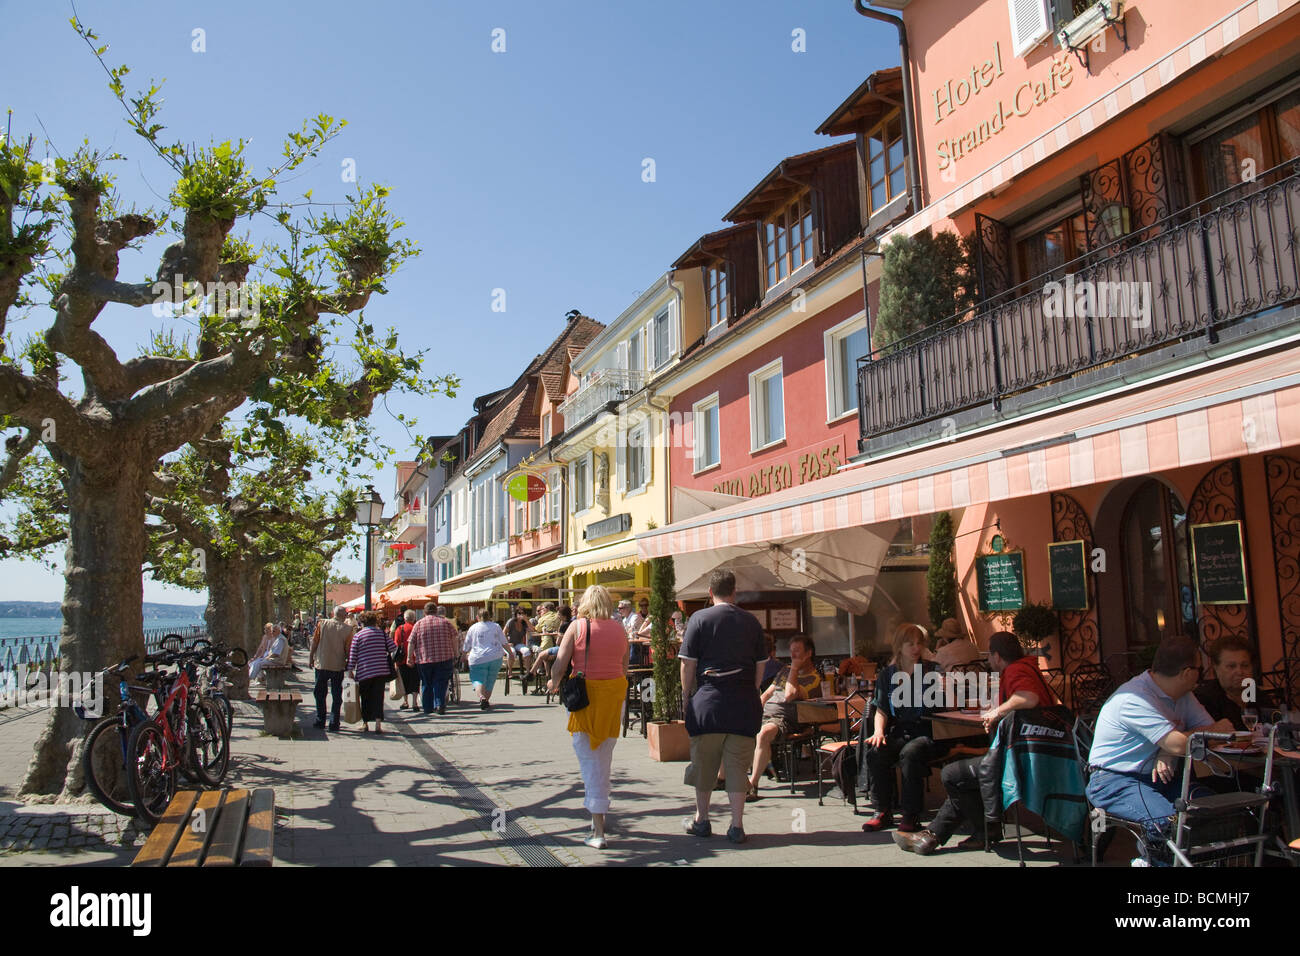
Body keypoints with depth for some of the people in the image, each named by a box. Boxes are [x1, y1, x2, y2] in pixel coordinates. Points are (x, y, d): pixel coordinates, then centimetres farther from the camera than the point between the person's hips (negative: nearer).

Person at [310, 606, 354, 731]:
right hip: (338, 666, -1)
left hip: (321, 665, 1)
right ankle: (334, 723, 7)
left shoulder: (322, 624, -4)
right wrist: (348, 664, 8)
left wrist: (311, 658, 11)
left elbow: (314, 642, 0)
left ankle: (320, 722, 19)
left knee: (320, 694, 15)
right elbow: (348, 650, -5)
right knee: (337, 696, 8)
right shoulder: (347, 629, -8)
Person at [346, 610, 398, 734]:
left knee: (365, 698, 13)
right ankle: (378, 724, -9)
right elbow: (393, 648, 1)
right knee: (378, 697, 2)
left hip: (364, 672, -1)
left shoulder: (358, 635, 0)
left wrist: (350, 670, 5)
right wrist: (388, 659, 20)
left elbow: (353, 655, -2)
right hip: (381, 671, 1)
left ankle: (365, 724, 20)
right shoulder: (382, 633, 4)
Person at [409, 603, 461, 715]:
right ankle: (439, 704, -11)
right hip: (444, 658, -1)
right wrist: (456, 653, 10)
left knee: (426, 684, 12)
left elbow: (411, 643, 1)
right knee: (440, 683, 3)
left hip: (424, 660, 1)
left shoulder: (418, 624, 4)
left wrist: (409, 657, 6)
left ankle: (427, 707, 17)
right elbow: (455, 639, 3)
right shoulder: (445, 622, 4)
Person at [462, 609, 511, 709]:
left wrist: (464, 655, 29)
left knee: (478, 680, -6)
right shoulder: (496, 626, 11)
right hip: (495, 657, 2)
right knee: (490, 681, 14)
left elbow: (466, 647, 12)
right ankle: (486, 700, 17)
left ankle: (481, 697, -31)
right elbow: (505, 643, 10)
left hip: (478, 659, -2)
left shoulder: (473, 628, 9)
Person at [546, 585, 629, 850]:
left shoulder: (577, 626, -6)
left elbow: (560, 665, -8)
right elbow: (624, 668, 9)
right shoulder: (619, 629, 5)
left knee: (589, 759, 0)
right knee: (604, 757, 17)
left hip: (584, 694, -4)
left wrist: (554, 684, 11)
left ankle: (598, 830, -3)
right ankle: (599, 814, 31)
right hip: (615, 692, 4)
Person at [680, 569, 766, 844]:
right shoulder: (751, 621, 6)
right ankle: (737, 826, 8)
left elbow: (688, 665, -4)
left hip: (709, 700, -2)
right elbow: (760, 667, 10)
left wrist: (687, 698, 6)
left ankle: (701, 821, 22)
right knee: (738, 765, 7)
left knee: (704, 763, 10)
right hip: (744, 703, 2)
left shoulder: (700, 618, -3)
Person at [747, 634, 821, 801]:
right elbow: (767, 694, 25)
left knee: (763, 733, -39)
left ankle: (753, 784, -35)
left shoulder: (813, 678, 0)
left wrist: (794, 669, -6)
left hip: (783, 720, -8)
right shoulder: (785, 671, 24)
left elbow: (790, 695, -15)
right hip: (763, 714, 8)